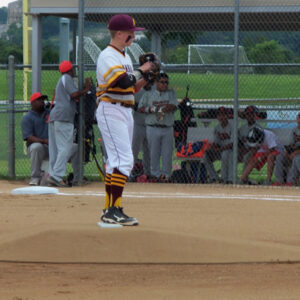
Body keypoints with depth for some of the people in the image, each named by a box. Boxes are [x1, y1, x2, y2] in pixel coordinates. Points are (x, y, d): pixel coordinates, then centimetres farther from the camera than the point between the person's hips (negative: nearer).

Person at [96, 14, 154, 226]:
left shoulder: (125, 57, 18)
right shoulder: (108, 56, -12)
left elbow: (134, 88, 20)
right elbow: (124, 82, -26)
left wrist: (146, 76, 4)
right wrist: (141, 70, -10)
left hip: (126, 112, 10)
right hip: (111, 110, -10)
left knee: (117, 161, 10)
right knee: (123, 159, -17)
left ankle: (110, 210, 14)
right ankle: (113, 210, -20)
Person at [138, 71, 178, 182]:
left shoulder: (171, 93, 10)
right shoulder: (148, 94, 11)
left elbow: (173, 106, -6)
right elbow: (140, 108, 6)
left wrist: (159, 109, -16)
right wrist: (150, 109, -13)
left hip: (167, 128, 0)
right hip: (153, 128, 0)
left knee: (167, 153, 0)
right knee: (154, 153, 1)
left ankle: (166, 175, 6)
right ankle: (156, 174, 8)